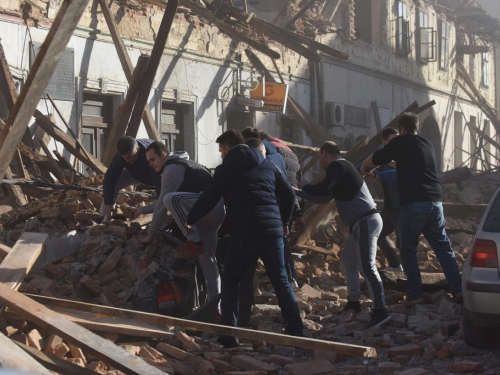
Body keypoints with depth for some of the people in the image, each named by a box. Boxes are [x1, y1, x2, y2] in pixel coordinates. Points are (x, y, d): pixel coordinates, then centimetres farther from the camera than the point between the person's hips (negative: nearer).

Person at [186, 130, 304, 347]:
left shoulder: (226, 169, 2)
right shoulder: (268, 165, 17)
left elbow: (208, 200, 1)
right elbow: (289, 194, 20)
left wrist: (188, 221, 16)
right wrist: (284, 222, 33)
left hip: (244, 233, -5)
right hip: (273, 231, 5)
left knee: (230, 283, 6)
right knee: (281, 282, 12)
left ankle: (228, 335, 1)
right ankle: (296, 331, 10)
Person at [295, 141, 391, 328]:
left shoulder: (337, 166, -8)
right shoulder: (342, 168, 22)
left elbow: (323, 189, -23)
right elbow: (325, 197, 25)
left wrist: (302, 189, -6)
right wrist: (300, 193, 26)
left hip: (365, 221, -11)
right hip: (361, 222, 11)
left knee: (367, 266, -17)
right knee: (347, 260, 21)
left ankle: (380, 310, -24)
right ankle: (353, 301, 28)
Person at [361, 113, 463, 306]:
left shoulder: (400, 142, 0)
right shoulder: (428, 145, 19)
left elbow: (373, 160, 5)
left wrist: (364, 169, 26)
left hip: (414, 203, -6)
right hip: (435, 202, 6)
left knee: (408, 252, 2)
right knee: (444, 248, 9)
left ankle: (415, 294, -2)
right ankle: (458, 290, 4)